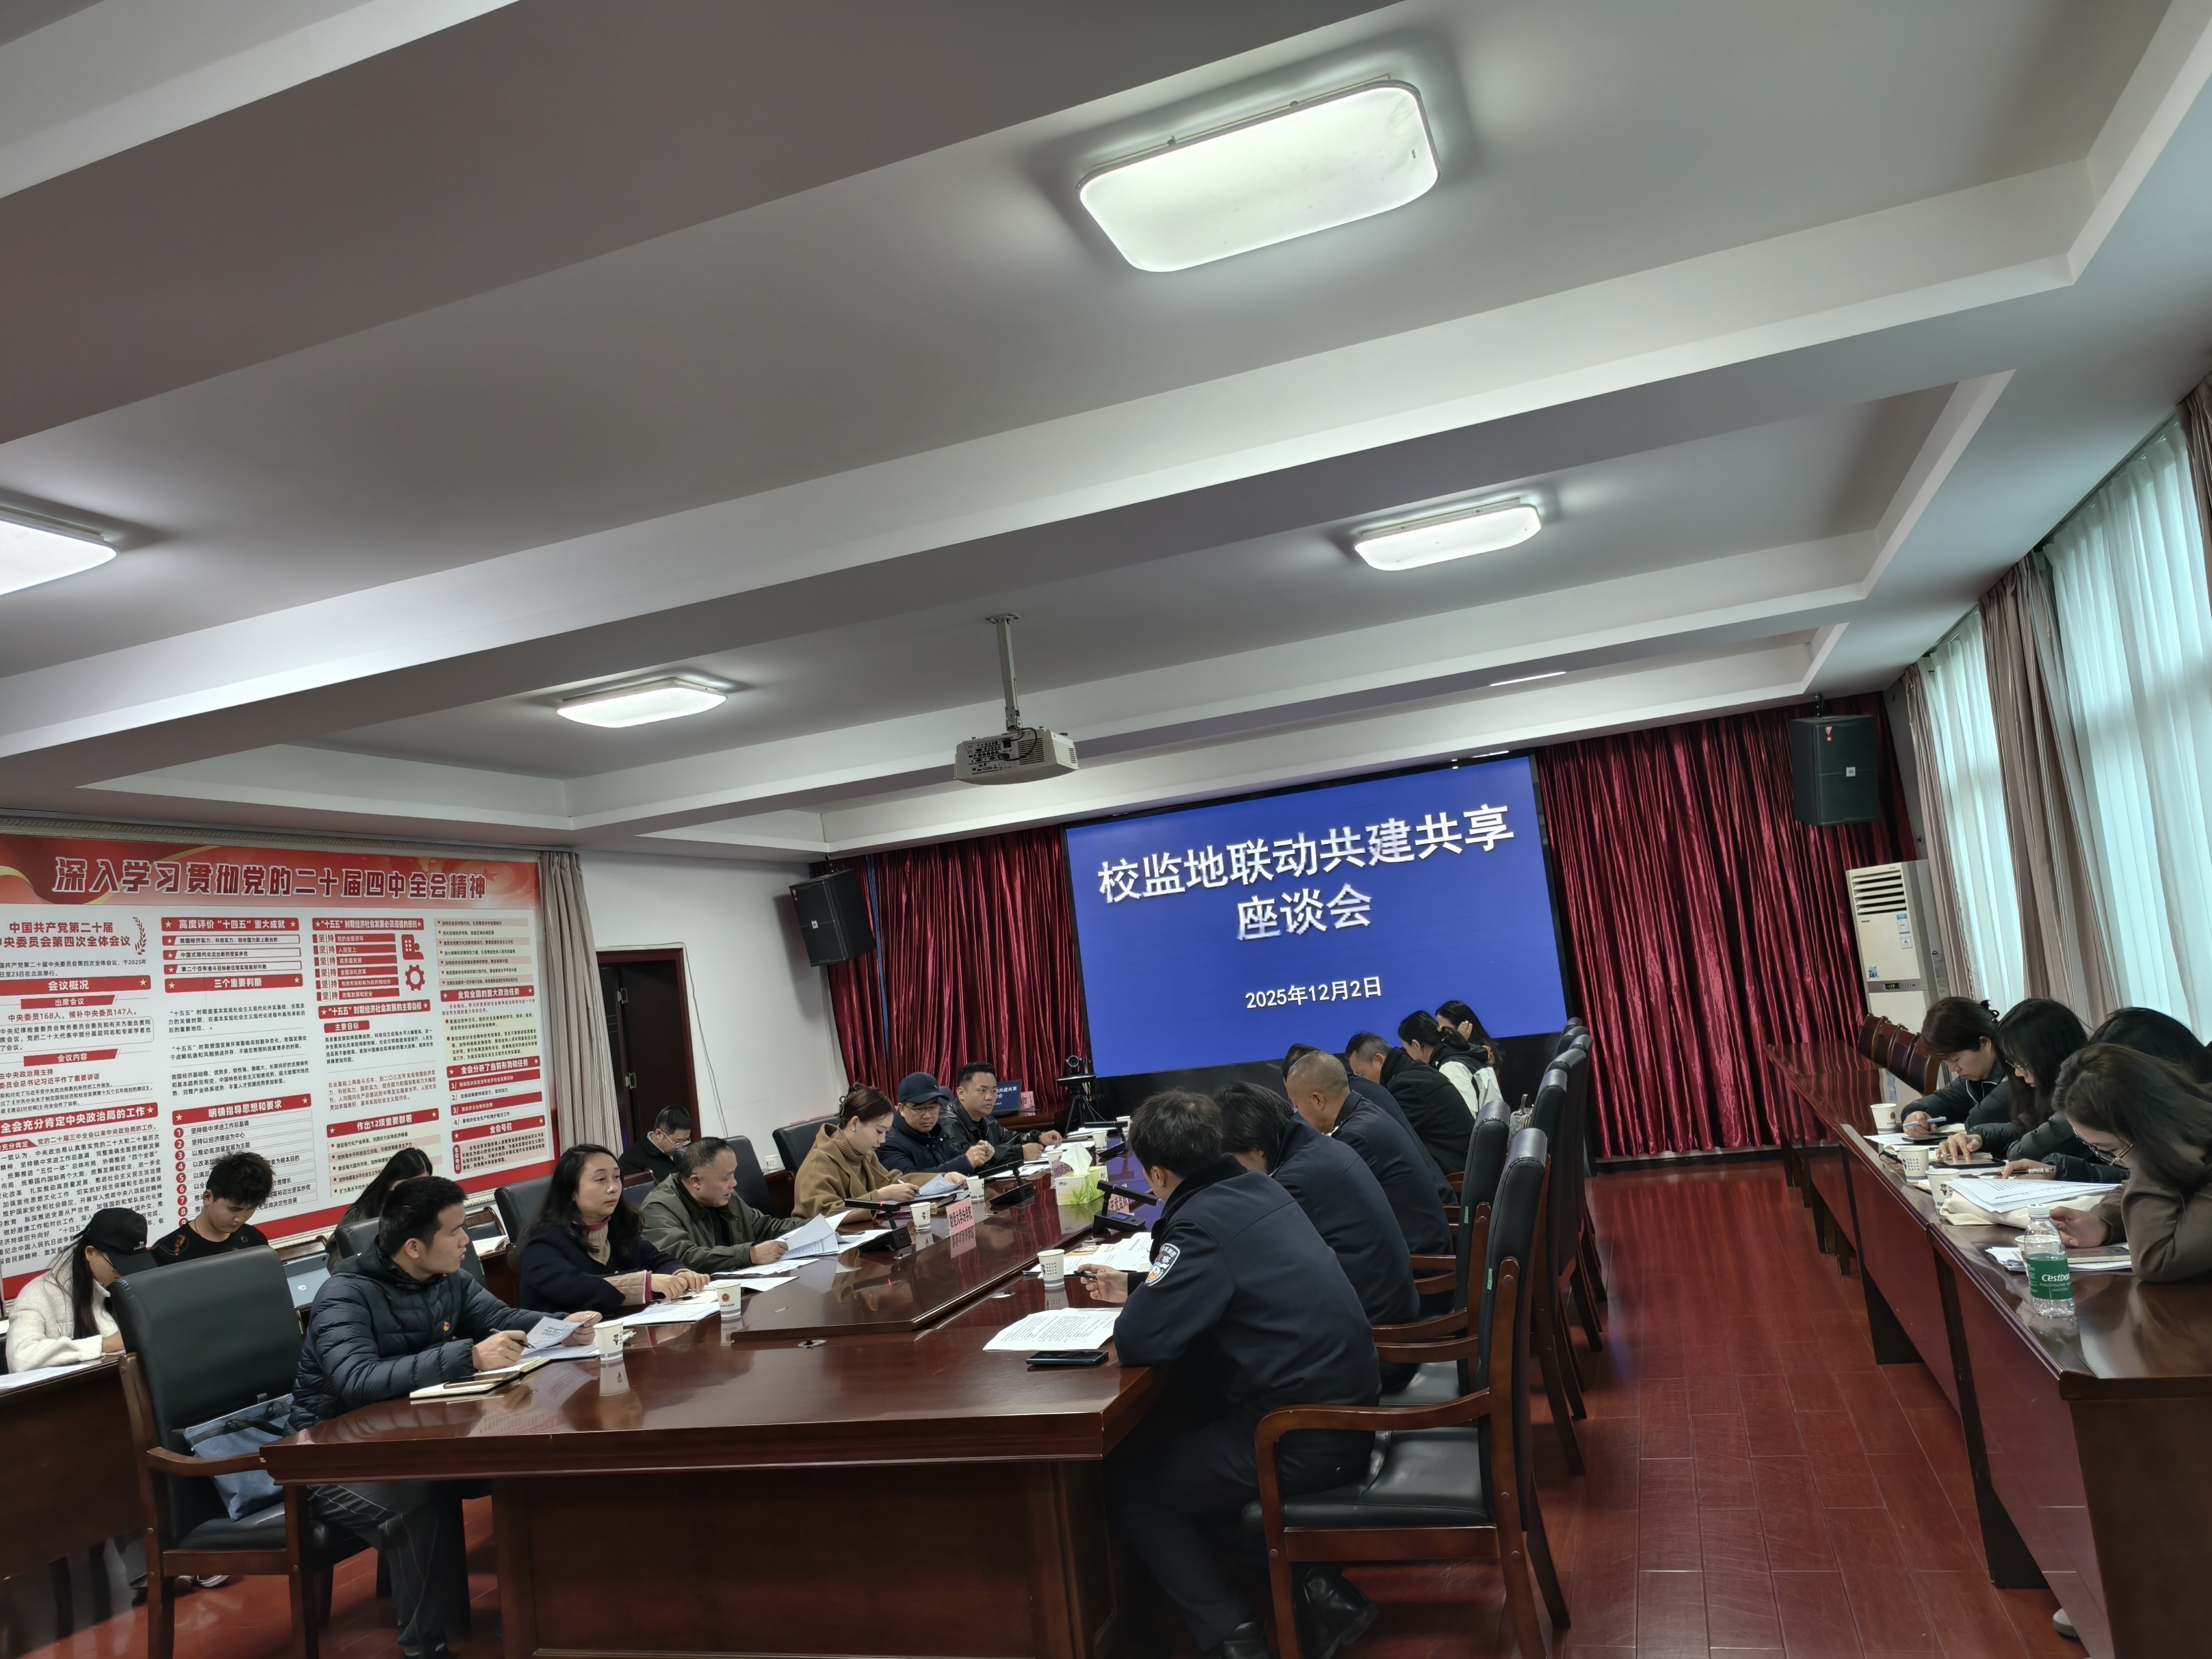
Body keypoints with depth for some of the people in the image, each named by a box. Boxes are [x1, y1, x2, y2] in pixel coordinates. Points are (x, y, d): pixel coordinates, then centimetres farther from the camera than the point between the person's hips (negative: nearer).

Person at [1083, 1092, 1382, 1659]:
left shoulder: (1203, 1223, -20)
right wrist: (1137, 1286, 28)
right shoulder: (1256, 1188, 6)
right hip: (1346, 1408, 9)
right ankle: (1319, 1587, 20)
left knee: (1124, 1482, 10)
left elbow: (1138, 1341, -22)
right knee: (1171, 1434, 30)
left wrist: (1138, 1303, -2)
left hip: (1305, 1441, -8)